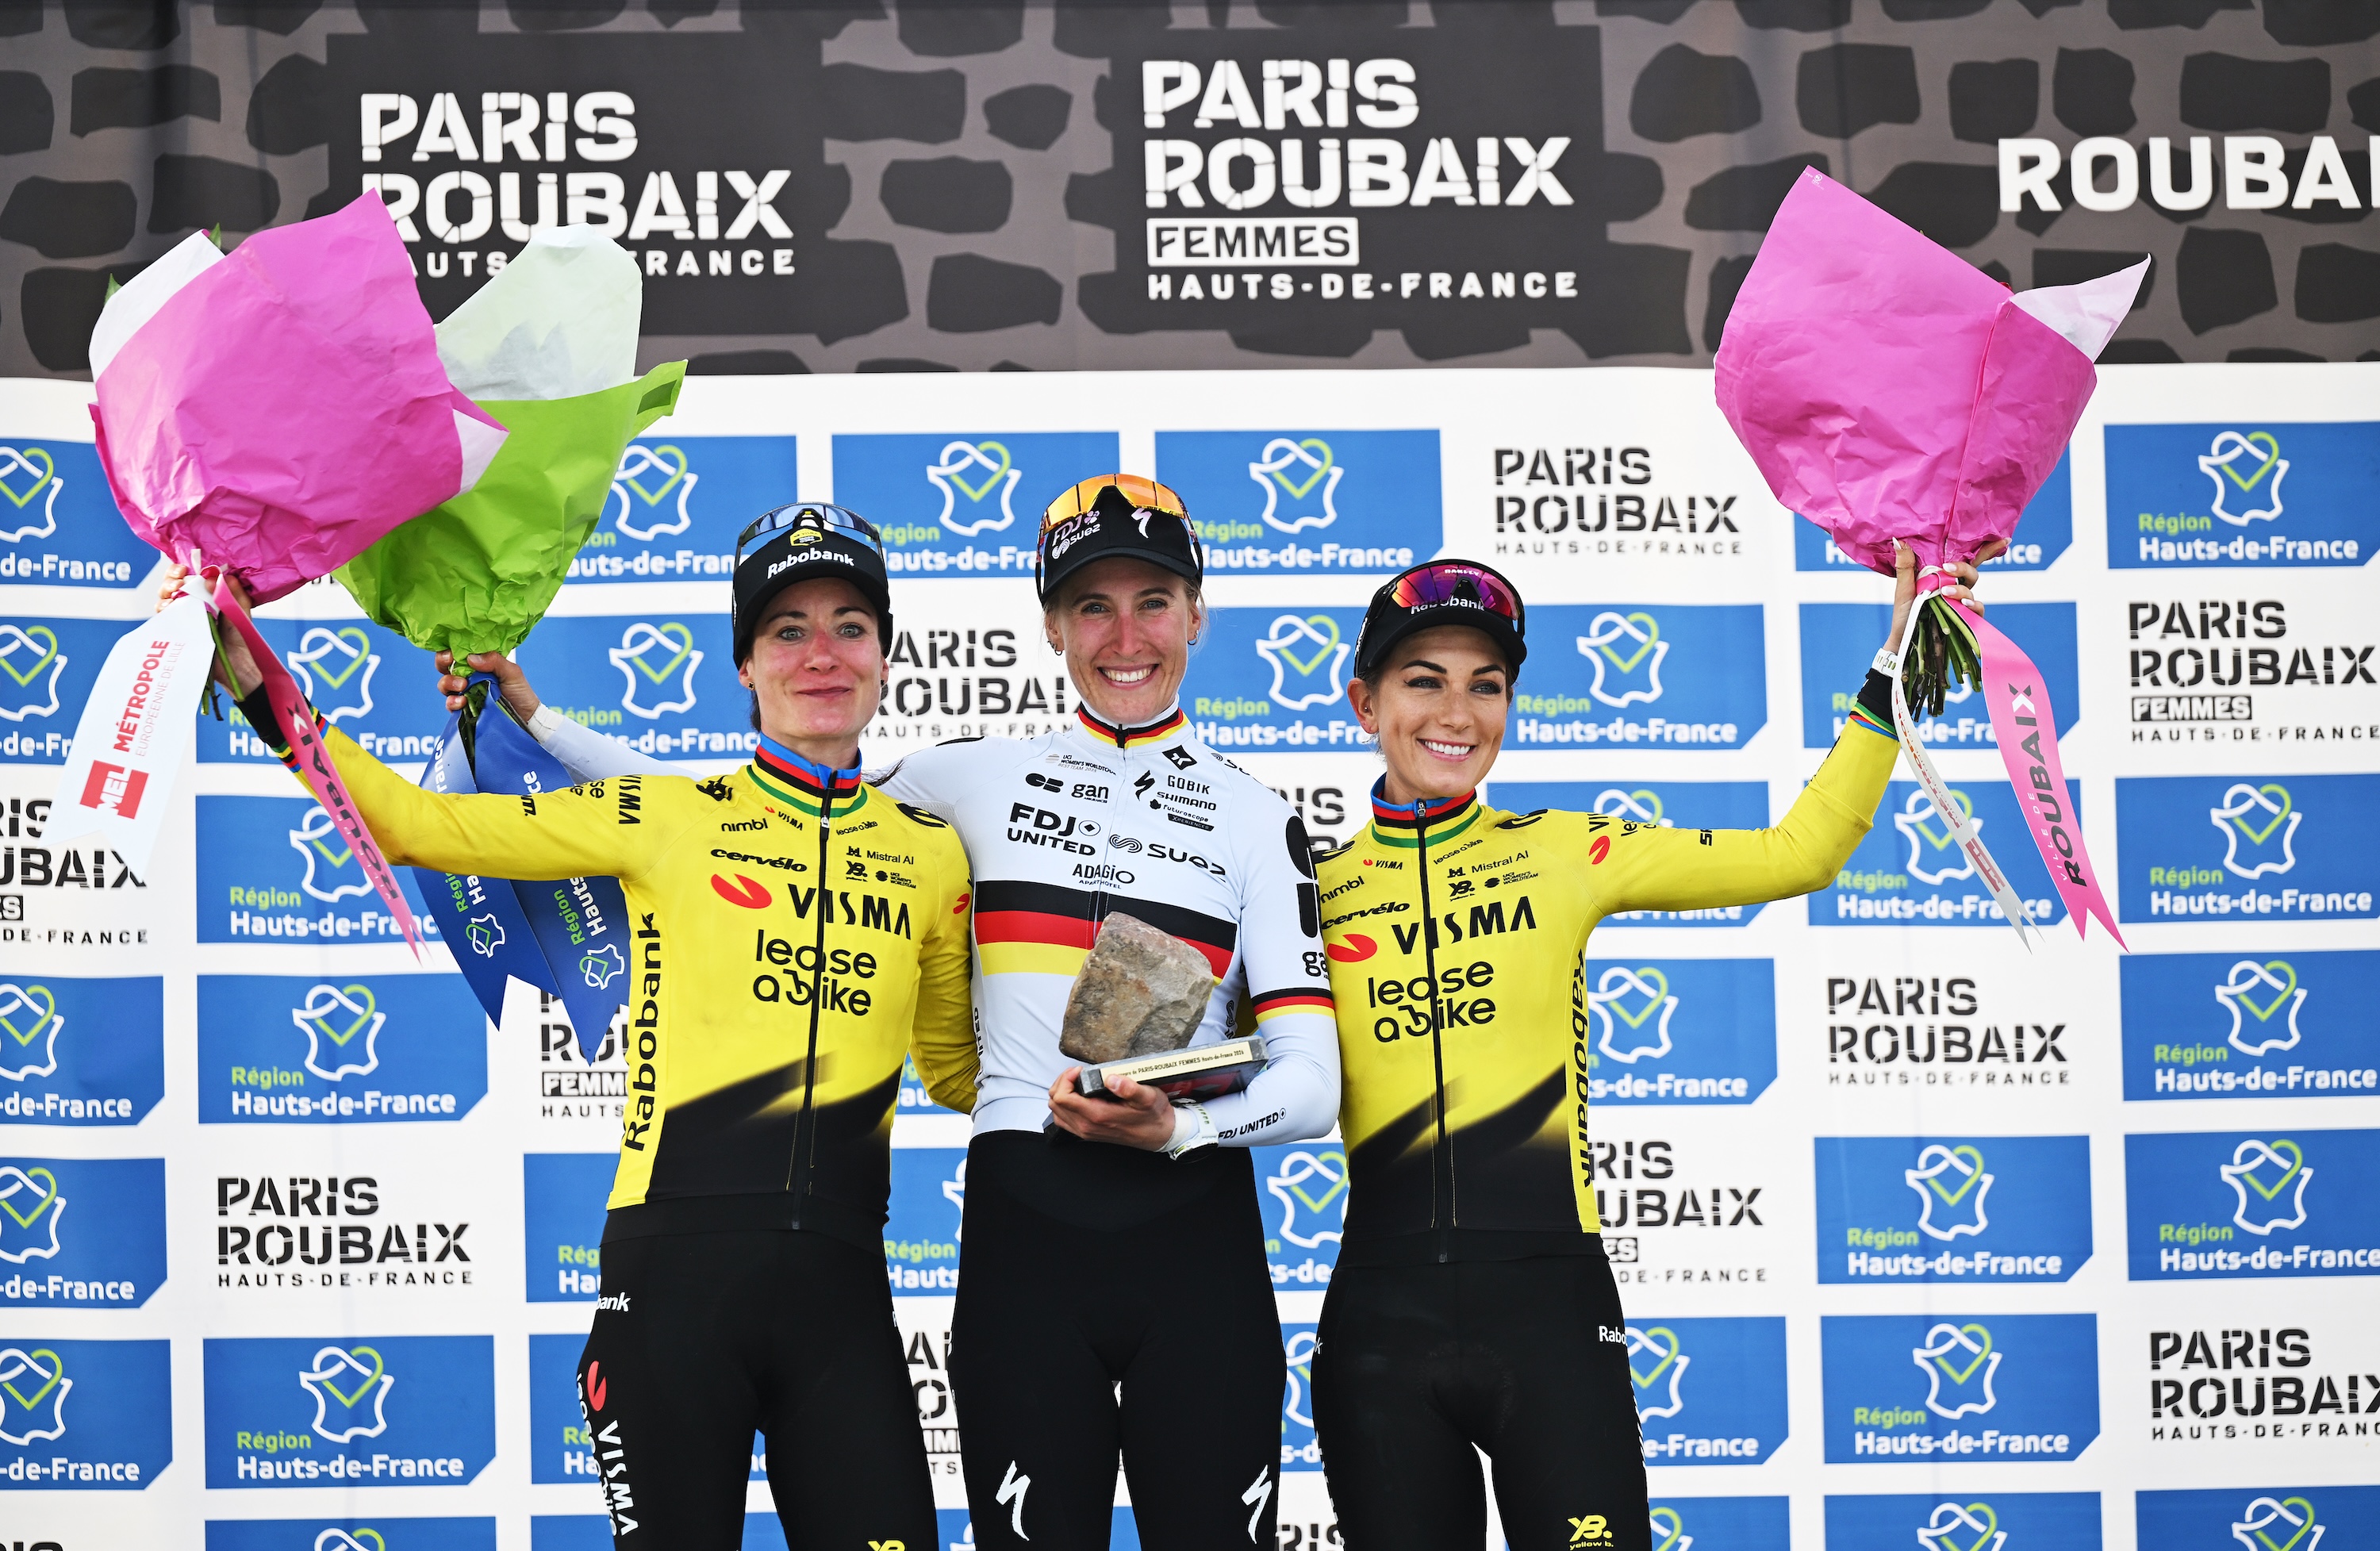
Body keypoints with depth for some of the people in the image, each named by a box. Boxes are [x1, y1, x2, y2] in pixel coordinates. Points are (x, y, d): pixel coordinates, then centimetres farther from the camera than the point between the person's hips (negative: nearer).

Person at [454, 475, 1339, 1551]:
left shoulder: (1255, 817, 8)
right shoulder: (974, 778, 10)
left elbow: (1314, 1083, 0)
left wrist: (1177, 1128, -19)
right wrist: (530, 718, 11)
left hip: (1195, 1233, 0)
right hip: (1024, 1229, 0)